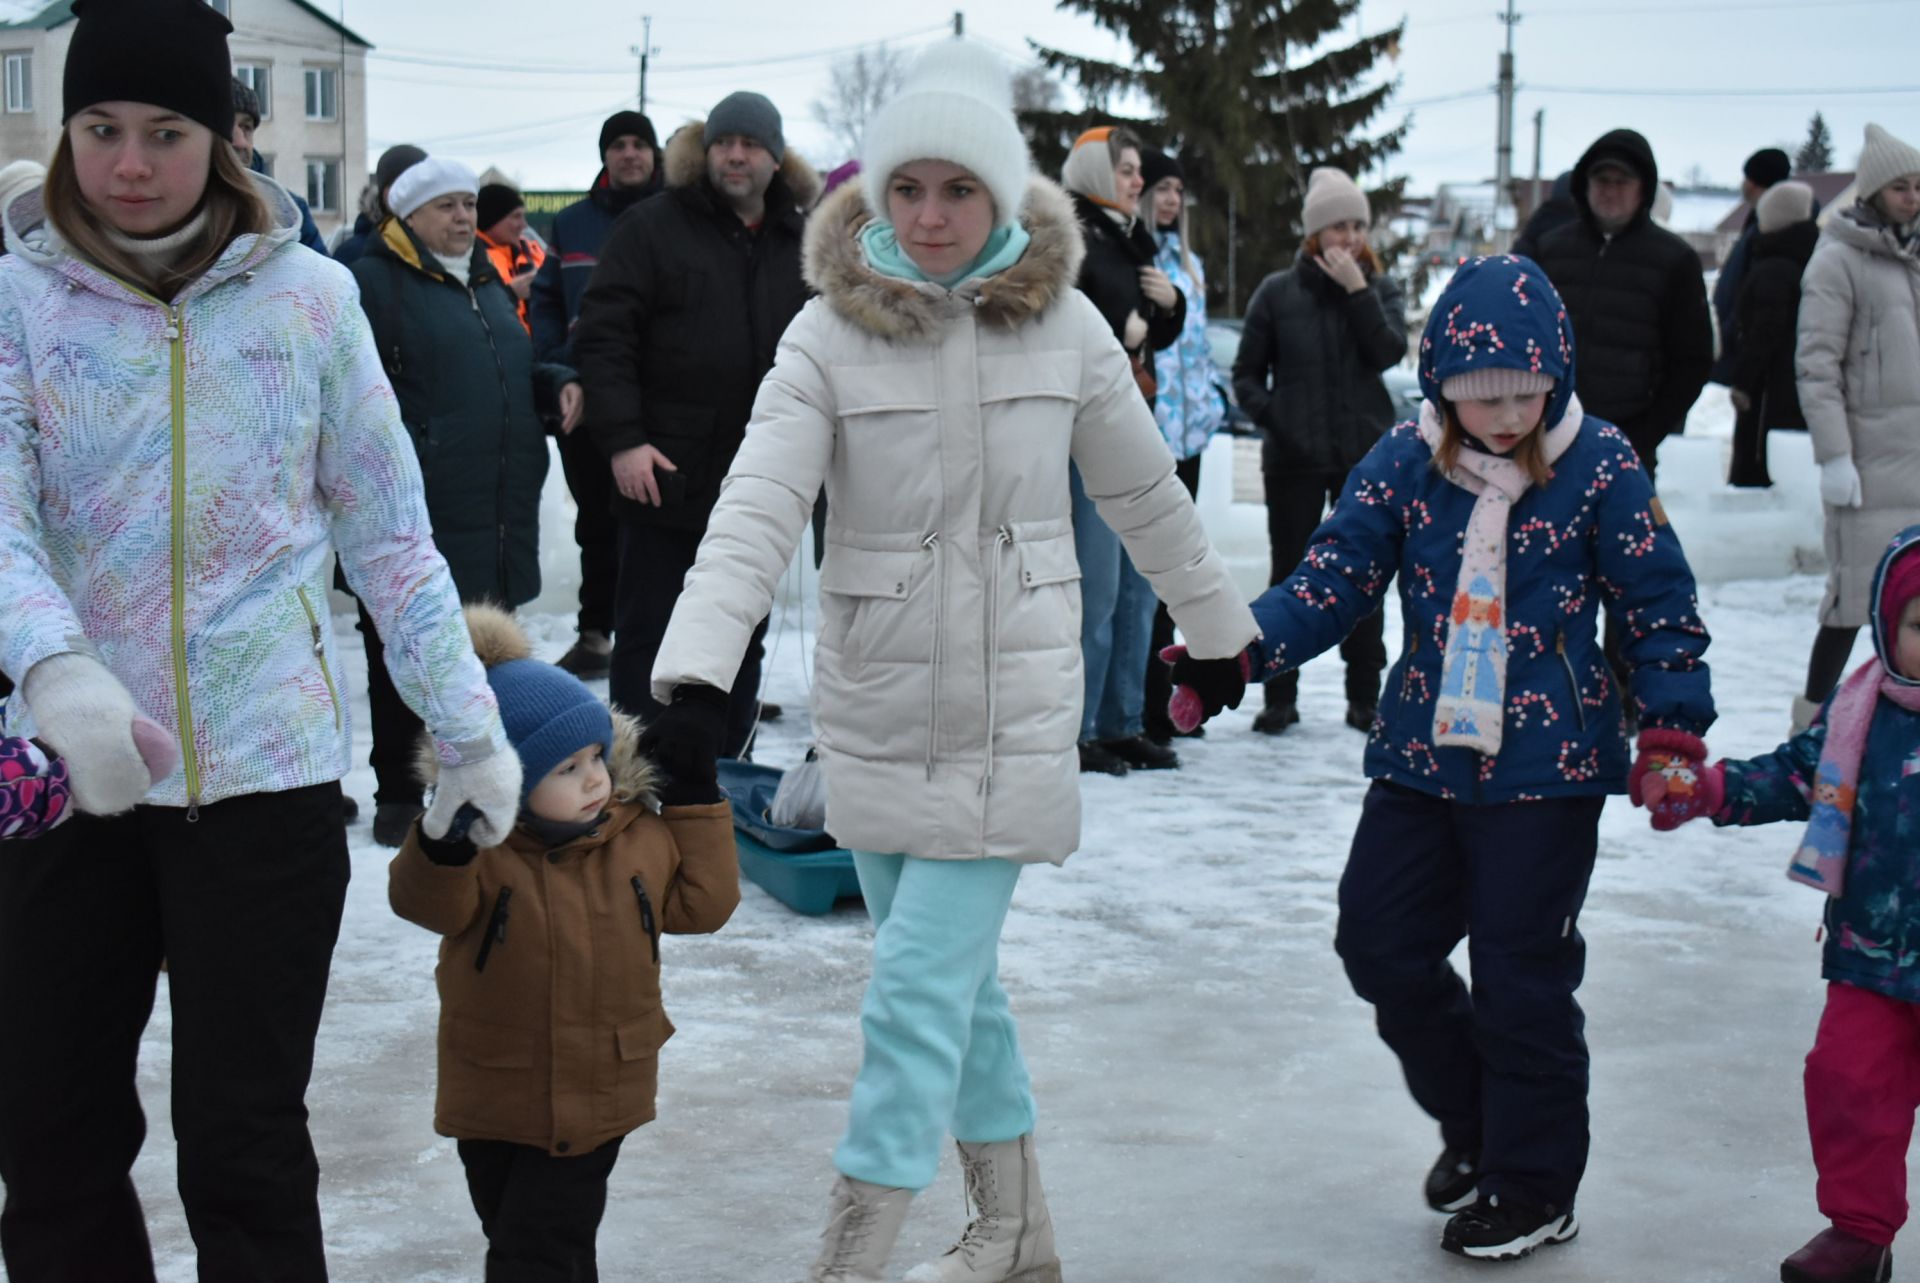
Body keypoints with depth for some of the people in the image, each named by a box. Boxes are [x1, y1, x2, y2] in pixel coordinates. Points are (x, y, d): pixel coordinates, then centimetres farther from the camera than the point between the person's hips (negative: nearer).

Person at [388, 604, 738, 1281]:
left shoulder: (640, 838, 0)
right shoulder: (483, 851, -13)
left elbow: (703, 903, 6)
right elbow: (426, 901, -29)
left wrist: (695, 802, 1)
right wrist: (446, 837, -48)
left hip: (594, 1100, 0)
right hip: (492, 1099, 0)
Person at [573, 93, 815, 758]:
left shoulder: (801, 242, 8)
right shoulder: (654, 229, -4)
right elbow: (602, 335, -9)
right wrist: (622, 440, -16)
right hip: (665, 476, -4)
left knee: (742, 638, 13)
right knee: (646, 634, 4)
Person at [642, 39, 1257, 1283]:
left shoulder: (1065, 325, -3)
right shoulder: (830, 335, -6)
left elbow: (1146, 495, 10)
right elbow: (757, 512, -17)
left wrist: (1232, 630, 20)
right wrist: (696, 672, -31)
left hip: (1012, 712, -2)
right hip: (875, 711, 2)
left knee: (920, 991, -8)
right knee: (961, 979, 15)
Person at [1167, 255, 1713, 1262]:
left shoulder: (1600, 468, -9)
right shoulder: (1403, 463, -2)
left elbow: (1660, 604, -3)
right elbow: (1333, 580, -4)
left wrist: (1674, 724, -16)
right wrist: (1240, 652, -19)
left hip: (1549, 764, -4)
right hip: (1422, 754, 4)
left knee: (1521, 972, 0)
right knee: (1380, 941, 8)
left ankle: (1533, 1187, 19)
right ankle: (1473, 1120, 32)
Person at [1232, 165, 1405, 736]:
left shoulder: (1381, 290, 5)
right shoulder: (1278, 293, 1)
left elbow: (1390, 352, -12)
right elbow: (1247, 372, 6)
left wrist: (1356, 289, -15)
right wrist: (1268, 414, -10)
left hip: (1366, 454, 1)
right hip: (1294, 457, -1)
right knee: (1290, 572, 3)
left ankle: (1365, 695, 14)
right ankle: (1280, 695, 11)